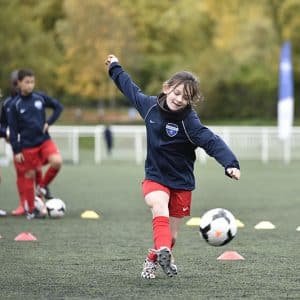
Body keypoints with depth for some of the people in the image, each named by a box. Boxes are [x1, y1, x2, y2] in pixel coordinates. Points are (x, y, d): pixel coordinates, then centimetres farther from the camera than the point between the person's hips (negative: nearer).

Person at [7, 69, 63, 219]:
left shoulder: (40, 97, 0)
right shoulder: (15, 105, -6)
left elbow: (58, 107, 12)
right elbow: (13, 129, -4)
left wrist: (49, 122, -1)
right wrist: (16, 150, -7)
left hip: (44, 140, 2)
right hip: (27, 146, -2)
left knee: (57, 161, -22)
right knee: (29, 175, 3)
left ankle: (43, 186, 4)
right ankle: (31, 210, 15)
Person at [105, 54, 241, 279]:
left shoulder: (189, 121, -20)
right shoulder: (150, 105, -7)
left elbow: (212, 142, -31)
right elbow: (132, 90, 12)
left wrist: (230, 164, -47)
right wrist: (115, 68, 27)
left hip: (181, 182, -1)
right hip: (155, 176, 2)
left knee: (172, 234, 6)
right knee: (159, 205, -31)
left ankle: (154, 260, 34)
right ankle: (163, 250, -49)